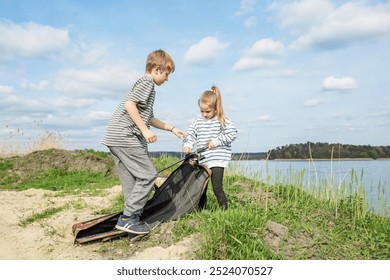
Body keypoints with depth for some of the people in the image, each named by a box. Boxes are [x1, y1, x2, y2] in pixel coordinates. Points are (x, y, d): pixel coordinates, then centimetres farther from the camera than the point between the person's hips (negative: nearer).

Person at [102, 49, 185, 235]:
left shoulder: (146, 85, 28)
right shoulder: (146, 82, -4)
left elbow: (149, 119, 32)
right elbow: (129, 105, -19)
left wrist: (171, 128, 34)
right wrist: (145, 130, -20)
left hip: (117, 139, 10)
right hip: (126, 137, -10)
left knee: (131, 182, 10)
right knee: (148, 175, -9)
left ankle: (131, 219, 14)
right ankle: (127, 218, -6)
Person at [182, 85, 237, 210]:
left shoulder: (222, 121, -6)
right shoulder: (198, 121, 6)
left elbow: (232, 133, -12)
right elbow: (190, 134, 5)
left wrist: (217, 141, -16)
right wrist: (187, 145, -14)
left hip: (217, 160, -5)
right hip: (202, 160, 5)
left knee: (217, 188, -8)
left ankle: (224, 210, 7)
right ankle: (201, 210, 29)